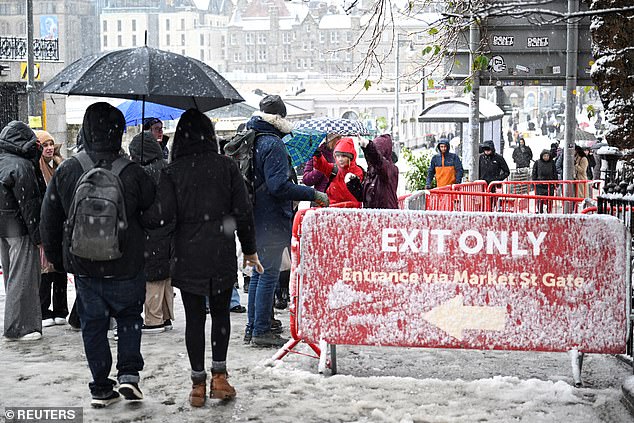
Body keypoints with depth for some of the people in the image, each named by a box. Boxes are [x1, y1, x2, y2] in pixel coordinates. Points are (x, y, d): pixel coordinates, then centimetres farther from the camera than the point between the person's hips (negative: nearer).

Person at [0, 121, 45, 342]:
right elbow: (28, 203, -18)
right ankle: (18, 327, 1)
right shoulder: (21, 166, -18)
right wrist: (38, 234, -14)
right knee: (22, 277, -2)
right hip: (20, 229, -9)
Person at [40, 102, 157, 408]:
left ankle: (101, 388, 15)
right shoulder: (133, 173, -13)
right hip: (126, 267, -1)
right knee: (129, 316, 17)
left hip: (83, 266, 2)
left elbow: (49, 222, 3)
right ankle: (128, 373, 5)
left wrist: (56, 258, 16)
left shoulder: (65, 172, -6)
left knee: (93, 324, 12)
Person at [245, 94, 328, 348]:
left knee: (258, 273, 16)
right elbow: (279, 185, -24)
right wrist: (313, 194, -19)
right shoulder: (272, 144, -17)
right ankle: (261, 331, 1)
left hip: (255, 220, 9)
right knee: (269, 274, -3)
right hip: (271, 221, -9)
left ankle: (252, 328, 21)